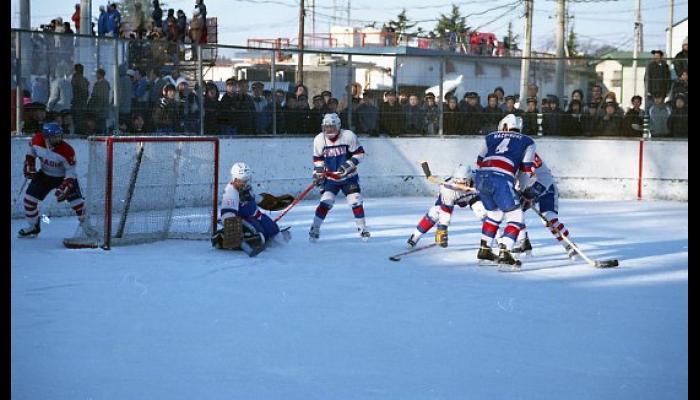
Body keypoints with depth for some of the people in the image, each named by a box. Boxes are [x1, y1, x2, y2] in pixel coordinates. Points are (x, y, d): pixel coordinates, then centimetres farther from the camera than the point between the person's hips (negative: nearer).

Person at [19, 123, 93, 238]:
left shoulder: (67, 151, -31)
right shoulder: (37, 140, -21)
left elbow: (71, 172, -22)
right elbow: (31, 152, 3)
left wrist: (64, 188, -31)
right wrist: (29, 167, -7)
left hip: (64, 177, -3)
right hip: (45, 175, 3)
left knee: (77, 201, -14)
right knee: (29, 198, -3)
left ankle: (85, 226, 10)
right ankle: (32, 226, 20)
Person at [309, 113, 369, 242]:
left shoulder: (349, 136, -16)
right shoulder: (319, 140, -8)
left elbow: (359, 153, -10)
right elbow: (318, 159, 5)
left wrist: (348, 165, -22)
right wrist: (318, 174, -2)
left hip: (349, 177, -1)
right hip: (330, 178, 1)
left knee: (355, 201, -8)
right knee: (325, 202, -12)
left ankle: (362, 229, 7)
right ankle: (315, 229, -3)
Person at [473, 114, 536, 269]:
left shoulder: (491, 137, 28)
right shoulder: (527, 141, 21)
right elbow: (527, 169, 13)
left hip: (481, 177, 5)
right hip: (501, 180, -5)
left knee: (494, 213, 27)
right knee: (515, 217, 4)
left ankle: (484, 250, 30)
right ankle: (504, 253, -11)